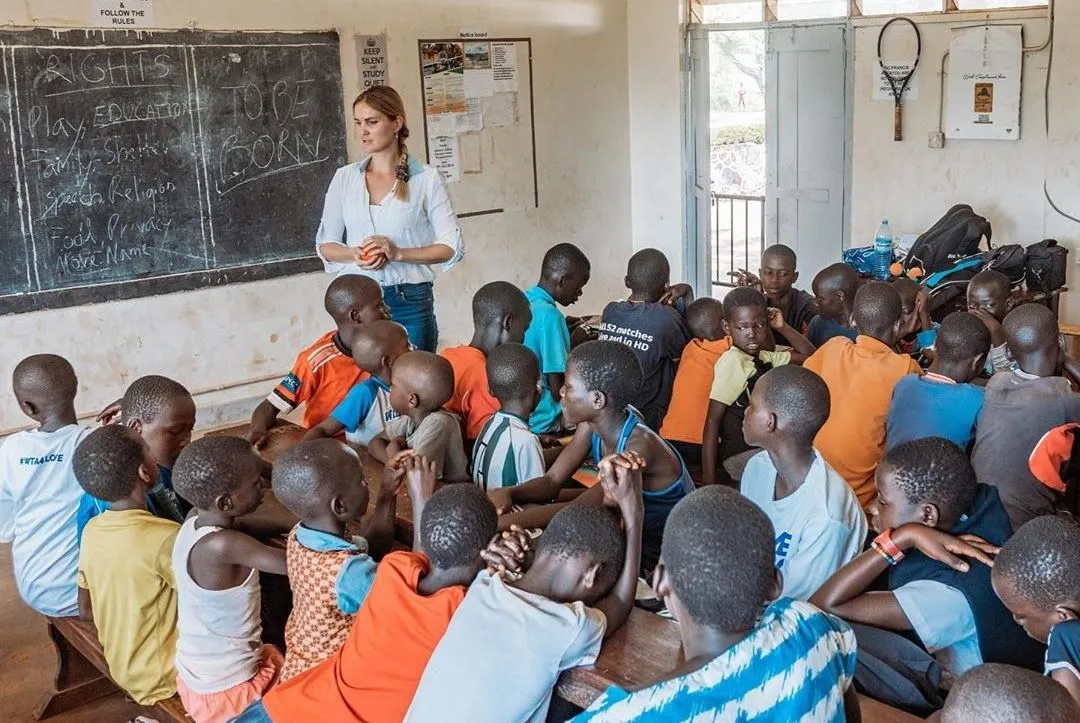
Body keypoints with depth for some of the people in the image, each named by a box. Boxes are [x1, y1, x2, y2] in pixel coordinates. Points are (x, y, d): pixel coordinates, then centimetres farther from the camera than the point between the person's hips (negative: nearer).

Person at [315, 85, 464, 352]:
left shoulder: (426, 179, 0)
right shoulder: (344, 177, 10)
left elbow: (452, 247, -2)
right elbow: (325, 244, 13)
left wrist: (398, 253, -14)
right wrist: (353, 255, -9)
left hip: (409, 302, -2)